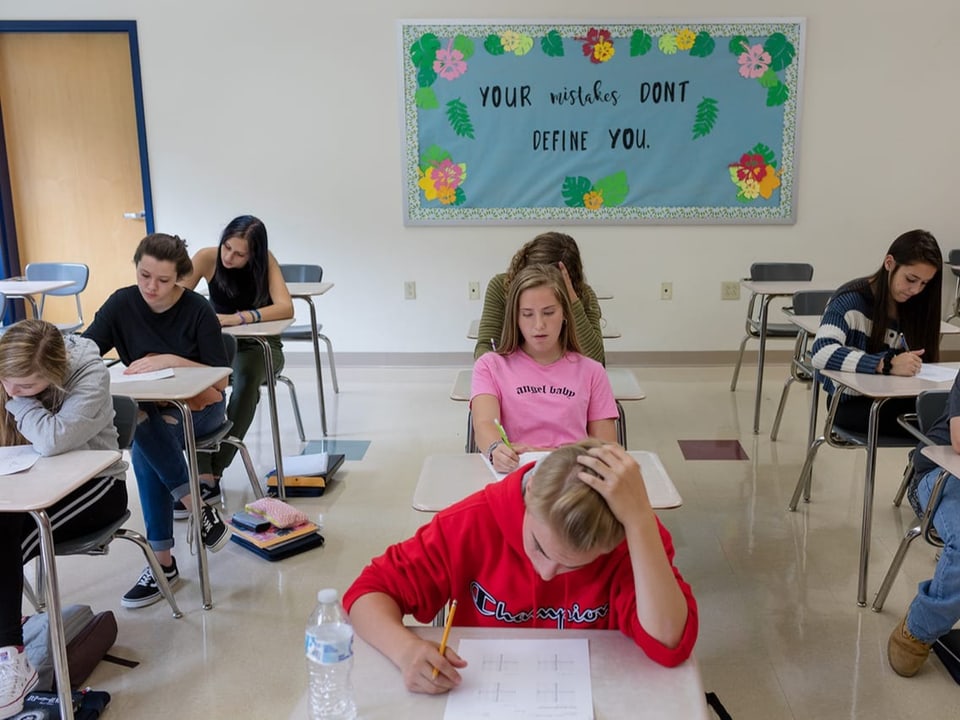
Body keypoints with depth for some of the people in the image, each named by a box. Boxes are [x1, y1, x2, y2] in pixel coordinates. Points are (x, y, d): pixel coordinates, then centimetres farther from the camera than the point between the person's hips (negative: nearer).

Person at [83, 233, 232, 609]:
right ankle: (201, 512, -24)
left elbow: (220, 380, -13)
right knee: (145, 435, -34)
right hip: (148, 410, 3)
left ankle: (163, 562, -24)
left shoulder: (197, 310, -13)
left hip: (197, 407, -3)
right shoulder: (122, 303, -4)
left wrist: (170, 361, -27)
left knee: (144, 446, -32)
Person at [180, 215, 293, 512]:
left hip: (260, 345, -2)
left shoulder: (266, 261, -14)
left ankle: (213, 472, -31)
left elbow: (285, 308, -27)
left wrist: (236, 318, -38)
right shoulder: (207, 257, -11)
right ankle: (204, 475, -34)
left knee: (246, 375, -38)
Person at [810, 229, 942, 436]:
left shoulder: (913, 306, 9)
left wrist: (910, 363, -19)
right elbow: (822, 353, -26)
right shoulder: (852, 299, -12)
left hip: (892, 400, 6)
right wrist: (886, 364, -35)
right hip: (852, 404, -6)